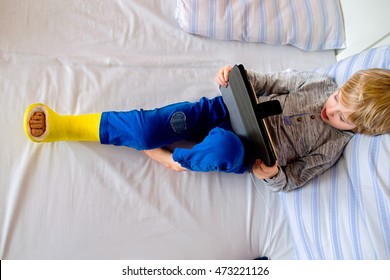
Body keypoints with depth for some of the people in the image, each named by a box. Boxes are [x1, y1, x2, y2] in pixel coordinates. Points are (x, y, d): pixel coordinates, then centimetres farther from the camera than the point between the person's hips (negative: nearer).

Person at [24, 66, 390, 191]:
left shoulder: (333, 145, -1)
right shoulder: (320, 83, 5)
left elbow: (294, 178, 0)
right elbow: (270, 84, 6)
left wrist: (273, 176, -23)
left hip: (242, 155, -2)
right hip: (229, 107, 3)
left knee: (225, 147, -43)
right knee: (154, 124, -18)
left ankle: (174, 159, -10)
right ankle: (65, 125, -7)